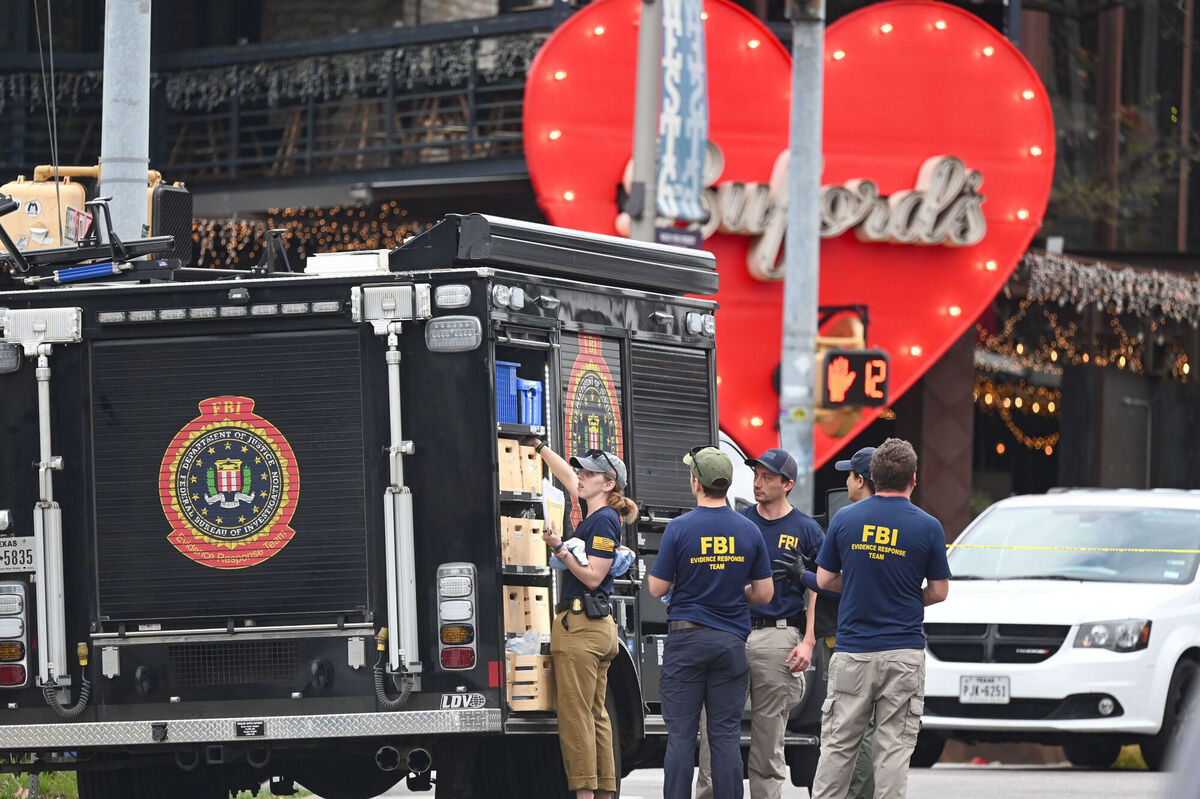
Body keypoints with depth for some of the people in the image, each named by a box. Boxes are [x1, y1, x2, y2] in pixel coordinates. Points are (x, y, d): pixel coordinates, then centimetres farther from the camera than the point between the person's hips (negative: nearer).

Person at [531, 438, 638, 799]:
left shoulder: (604, 520, -12)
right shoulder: (596, 514, 15)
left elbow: (593, 577, -17)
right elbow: (567, 476, 30)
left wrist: (560, 549, -20)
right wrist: (539, 446, 35)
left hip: (580, 627, -10)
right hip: (599, 627, 10)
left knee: (575, 714, -9)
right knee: (596, 714, 10)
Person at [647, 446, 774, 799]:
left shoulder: (679, 528, -9)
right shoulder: (749, 531, 0)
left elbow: (657, 588, -4)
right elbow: (764, 593, 4)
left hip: (686, 638, -2)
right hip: (731, 640, 2)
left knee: (681, 734, 1)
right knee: (726, 735, 3)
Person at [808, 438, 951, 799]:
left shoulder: (845, 519, -1)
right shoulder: (928, 527, -5)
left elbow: (824, 580, 5)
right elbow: (939, 592, 1)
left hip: (852, 652, 1)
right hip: (904, 653, -1)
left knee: (838, 744, 7)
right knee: (894, 748, 2)